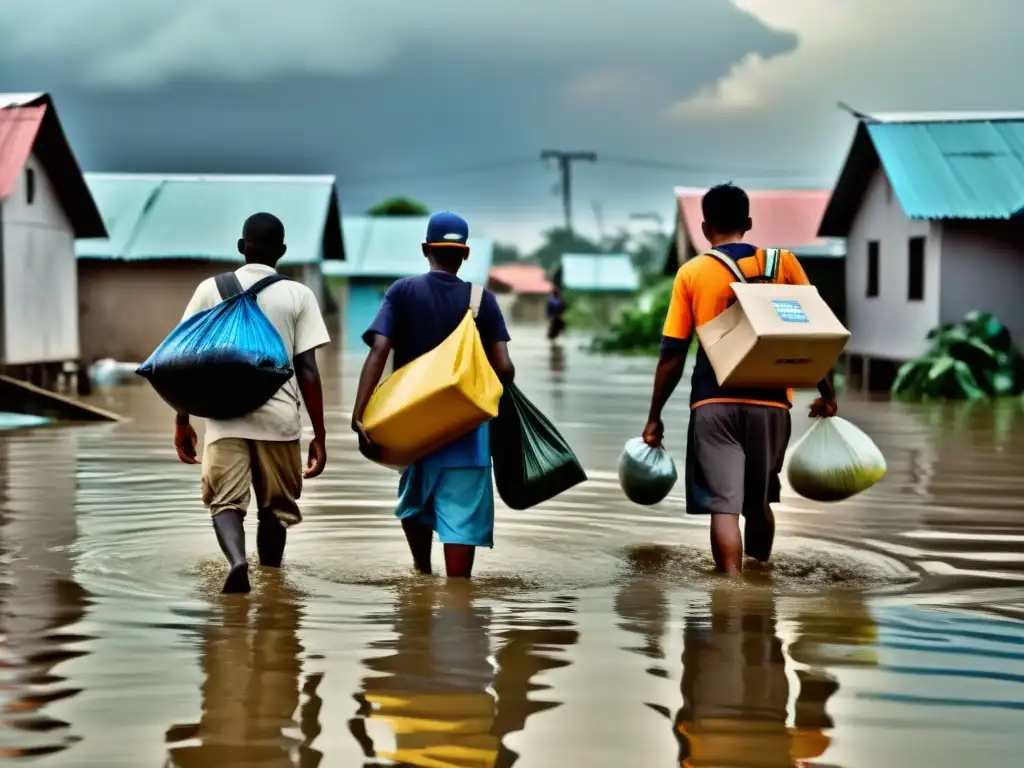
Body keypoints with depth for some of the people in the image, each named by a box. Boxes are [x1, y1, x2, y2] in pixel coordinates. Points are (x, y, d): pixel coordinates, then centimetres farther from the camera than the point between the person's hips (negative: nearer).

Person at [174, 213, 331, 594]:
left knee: (226, 500, -1)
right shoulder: (298, 295, 3)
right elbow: (307, 369, -1)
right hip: (279, 417, 0)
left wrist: (182, 422, 13)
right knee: (276, 505, 15)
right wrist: (319, 434, 3)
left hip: (225, 416, 0)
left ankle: (236, 560, -28)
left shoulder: (211, 289, 6)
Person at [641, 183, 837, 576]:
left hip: (714, 403, -2)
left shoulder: (691, 273, 2)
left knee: (723, 504, -3)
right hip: (769, 401, 2)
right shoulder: (783, 262, 5)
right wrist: (826, 393, 13)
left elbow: (672, 354, 0)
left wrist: (654, 417, 6)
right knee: (760, 502, 19)